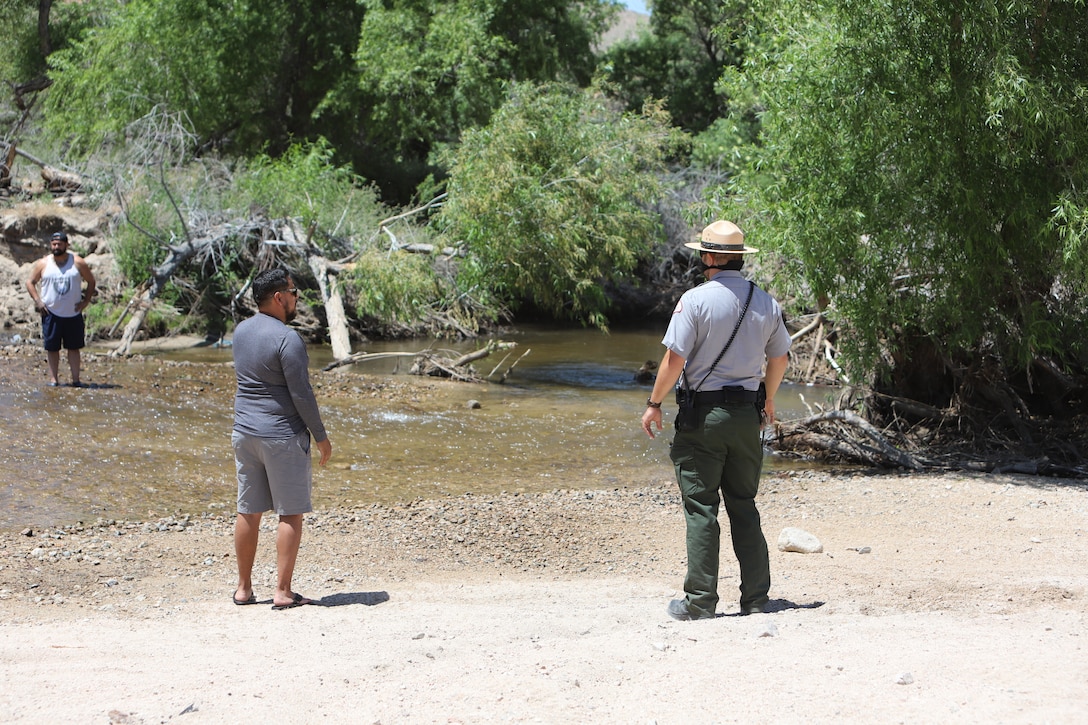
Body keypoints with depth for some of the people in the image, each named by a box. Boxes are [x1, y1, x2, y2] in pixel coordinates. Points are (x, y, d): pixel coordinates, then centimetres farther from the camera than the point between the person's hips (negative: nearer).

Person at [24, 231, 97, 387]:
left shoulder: (78, 263, 0)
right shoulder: (43, 264, 1)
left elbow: (91, 281, 10)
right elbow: (30, 282, 8)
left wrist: (86, 301, 0)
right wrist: (38, 301, -5)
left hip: (73, 314, 0)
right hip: (51, 313, 0)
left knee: (74, 347, 2)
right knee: (52, 347, 2)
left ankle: (76, 379, 5)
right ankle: (53, 378, 9)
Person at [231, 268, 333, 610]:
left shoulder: (240, 331, 7)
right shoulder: (287, 338, -16)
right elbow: (301, 394, -15)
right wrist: (321, 437, -6)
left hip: (244, 433, 7)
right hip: (282, 435, -7)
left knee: (248, 512, 12)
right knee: (290, 514, 0)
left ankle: (244, 588, 18)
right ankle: (283, 591, -1)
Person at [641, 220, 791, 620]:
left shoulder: (695, 299, -11)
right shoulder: (766, 303, 6)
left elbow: (675, 358, -13)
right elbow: (780, 358, 17)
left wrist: (654, 403, 0)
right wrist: (768, 400, 33)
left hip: (704, 412, -5)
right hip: (747, 413, 5)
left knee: (701, 508, -1)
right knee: (744, 506, 13)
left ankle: (700, 600, -1)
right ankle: (755, 598, 13)